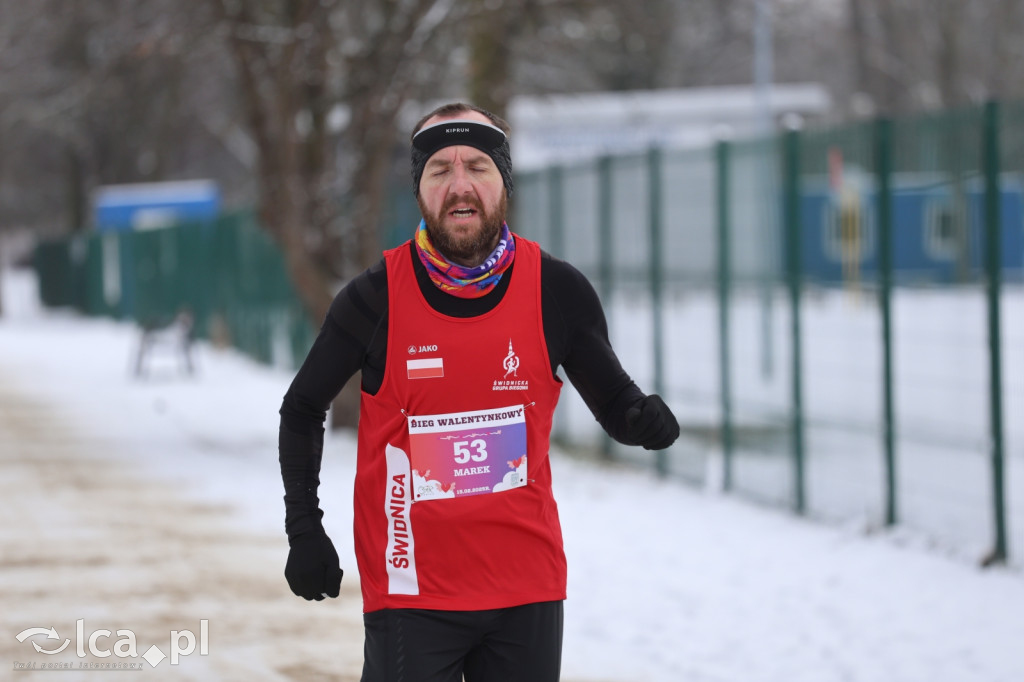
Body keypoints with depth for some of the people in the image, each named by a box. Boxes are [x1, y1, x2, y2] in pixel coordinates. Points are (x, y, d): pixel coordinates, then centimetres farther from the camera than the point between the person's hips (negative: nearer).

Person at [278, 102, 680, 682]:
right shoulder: (376, 297, -7)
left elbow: (614, 403, 7)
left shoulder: (556, 290, -4)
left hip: (528, 589, 2)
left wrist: (644, 420, -17)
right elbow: (302, 412, 7)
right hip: (410, 587, -2)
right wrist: (305, 532, 1)